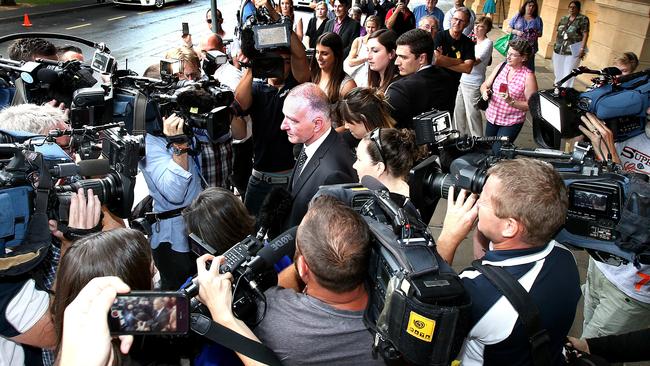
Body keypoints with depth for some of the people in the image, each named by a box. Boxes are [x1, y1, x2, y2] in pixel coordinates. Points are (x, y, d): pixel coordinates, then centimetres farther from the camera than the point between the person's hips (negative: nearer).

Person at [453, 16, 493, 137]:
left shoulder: (487, 43, -11)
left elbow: (475, 62, -24)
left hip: (474, 84, -8)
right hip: (463, 81, 8)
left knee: (472, 114, -2)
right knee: (458, 111, 14)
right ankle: (460, 136, 31)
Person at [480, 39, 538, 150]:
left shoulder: (528, 76, -14)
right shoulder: (501, 67, 1)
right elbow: (485, 85, 10)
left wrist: (511, 101, -26)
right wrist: (484, 92, -13)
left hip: (512, 123, -5)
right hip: (492, 117, 5)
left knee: (497, 152, -10)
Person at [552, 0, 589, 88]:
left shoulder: (583, 19, -3)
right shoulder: (564, 18, 14)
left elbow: (585, 34, -9)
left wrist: (582, 49, -18)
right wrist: (555, 45, 15)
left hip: (573, 51, -6)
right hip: (559, 50, 6)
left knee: (568, 74, -8)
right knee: (558, 73, 11)